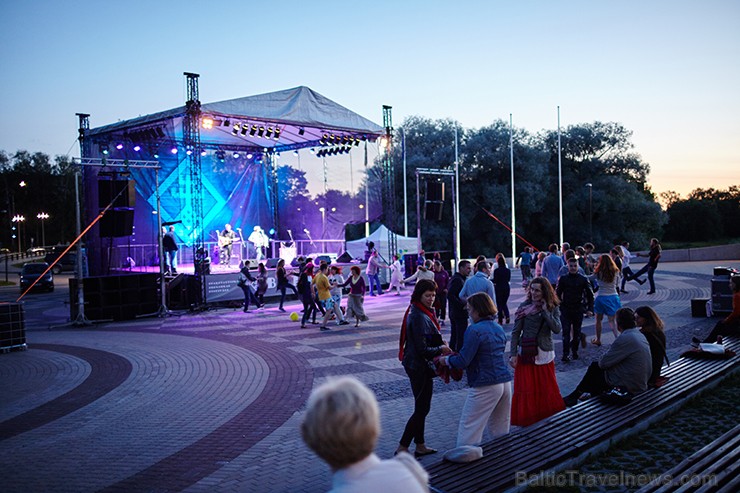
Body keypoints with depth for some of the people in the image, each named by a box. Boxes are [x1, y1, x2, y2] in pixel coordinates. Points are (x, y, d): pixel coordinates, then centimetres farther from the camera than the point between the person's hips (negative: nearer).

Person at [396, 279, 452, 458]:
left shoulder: (422, 312, 10)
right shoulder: (419, 317, -22)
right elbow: (422, 349, -24)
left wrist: (440, 347, 3)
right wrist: (441, 349, -10)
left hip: (417, 365, 10)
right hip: (419, 367, -10)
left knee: (421, 406, 18)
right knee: (422, 408, -3)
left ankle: (420, 446, 29)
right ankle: (402, 448, 2)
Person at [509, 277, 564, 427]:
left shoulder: (553, 308, 2)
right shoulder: (524, 307, -4)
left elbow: (557, 329, -13)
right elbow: (516, 332, -3)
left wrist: (545, 311, -16)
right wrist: (513, 354, -7)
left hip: (544, 354, 2)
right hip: (526, 353, -2)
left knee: (547, 389, 7)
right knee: (526, 389, 0)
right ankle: (526, 421, 13)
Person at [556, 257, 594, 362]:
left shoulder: (583, 279, 0)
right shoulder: (563, 279, 1)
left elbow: (590, 295, 5)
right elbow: (557, 294, 6)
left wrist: (590, 309, -3)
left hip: (578, 310, 1)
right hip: (565, 310, 0)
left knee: (577, 332, 9)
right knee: (566, 332, -6)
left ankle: (575, 351, 24)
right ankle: (566, 354, -6)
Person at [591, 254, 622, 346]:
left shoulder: (598, 272, -10)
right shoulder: (615, 272, -2)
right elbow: (617, 284, 9)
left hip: (601, 297, -2)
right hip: (613, 296, 2)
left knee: (598, 320, 13)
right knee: (611, 320, 7)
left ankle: (598, 340, 22)